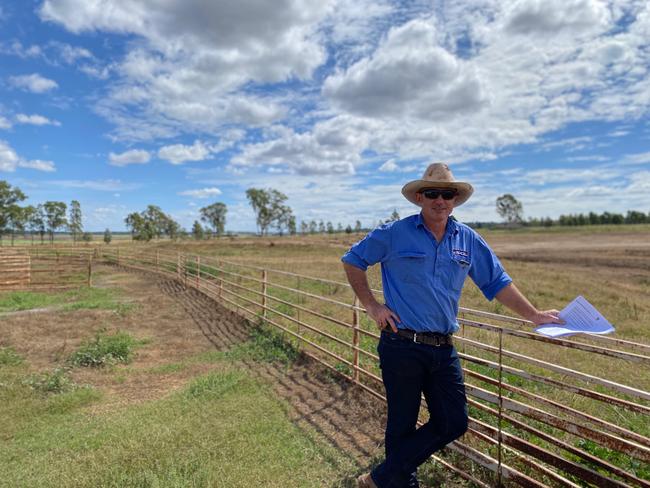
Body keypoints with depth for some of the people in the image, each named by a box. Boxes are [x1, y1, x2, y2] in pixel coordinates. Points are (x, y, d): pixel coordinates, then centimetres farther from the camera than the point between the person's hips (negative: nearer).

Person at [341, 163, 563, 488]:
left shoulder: (469, 241, 7)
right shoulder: (395, 234, -6)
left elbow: (497, 283, 15)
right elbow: (353, 260, 3)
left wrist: (533, 315, 13)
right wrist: (371, 306, -2)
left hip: (444, 349, 5)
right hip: (402, 346, -5)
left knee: (453, 423, 7)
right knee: (402, 425, 6)